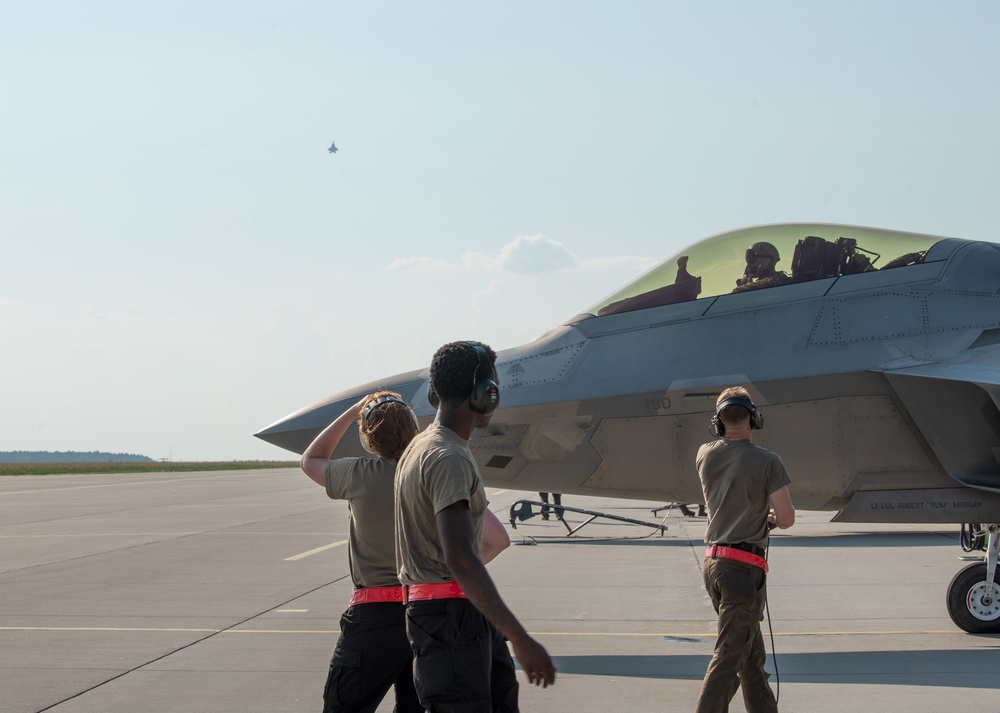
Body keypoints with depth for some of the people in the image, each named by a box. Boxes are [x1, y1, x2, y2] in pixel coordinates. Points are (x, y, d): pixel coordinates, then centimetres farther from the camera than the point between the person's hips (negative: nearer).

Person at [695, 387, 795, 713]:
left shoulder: (705, 455, 5)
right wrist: (770, 519, 8)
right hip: (744, 569, -7)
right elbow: (787, 518, -11)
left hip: (713, 562, 7)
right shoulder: (767, 461, -12)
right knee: (728, 657, -6)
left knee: (752, 654, 20)